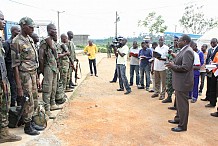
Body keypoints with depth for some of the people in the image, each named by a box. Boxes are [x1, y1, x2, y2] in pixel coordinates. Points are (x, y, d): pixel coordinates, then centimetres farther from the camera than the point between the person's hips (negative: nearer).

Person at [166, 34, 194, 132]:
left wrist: (173, 66, -16)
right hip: (179, 82, 10)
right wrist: (173, 63, 4)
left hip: (183, 82, -10)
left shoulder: (188, 51, -19)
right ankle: (178, 118, 38)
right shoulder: (183, 50, 12)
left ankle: (182, 125, 10)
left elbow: (185, 67, -26)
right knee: (179, 102, 22)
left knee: (182, 104, -1)